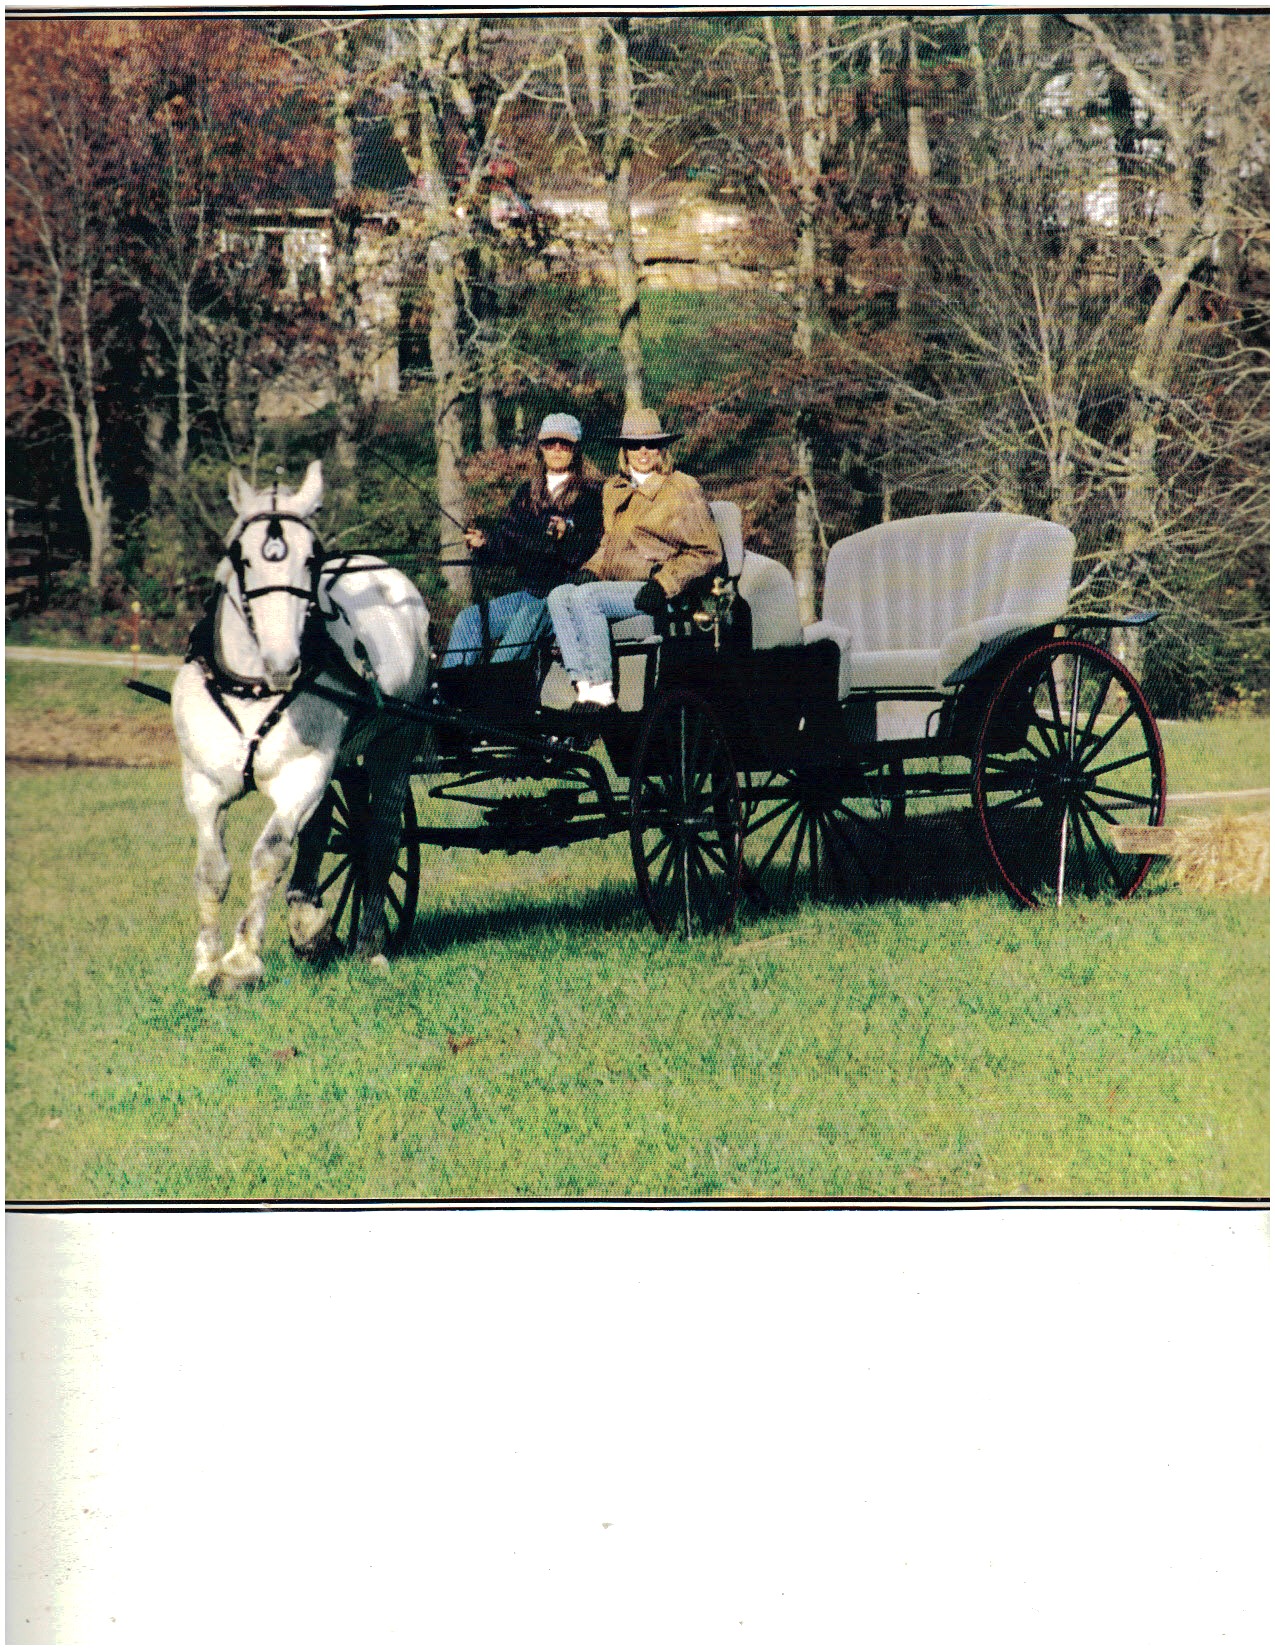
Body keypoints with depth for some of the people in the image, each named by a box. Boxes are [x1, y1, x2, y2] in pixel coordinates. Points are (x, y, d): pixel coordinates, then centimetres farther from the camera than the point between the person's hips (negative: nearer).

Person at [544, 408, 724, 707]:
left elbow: (707, 553, -3)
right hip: (614, 585, 7)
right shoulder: (613, 489, 21)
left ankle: (602, 691, -31)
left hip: (654, 592, -7)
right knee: (559, 595, -21)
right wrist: (590, 570, 9)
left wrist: (663, 584, -15)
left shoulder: (683, 490, 0)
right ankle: (584, 687, -30)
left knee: (585, 596, -30)